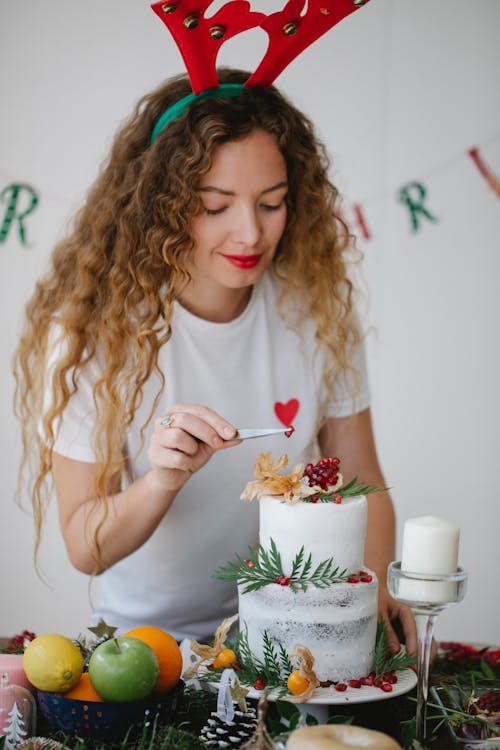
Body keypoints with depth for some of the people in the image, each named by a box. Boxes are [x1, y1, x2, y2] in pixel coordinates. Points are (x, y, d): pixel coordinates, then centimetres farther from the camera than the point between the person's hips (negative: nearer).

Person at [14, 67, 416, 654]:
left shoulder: (316, 305, -5)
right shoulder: (93, 327, -13)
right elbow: (85, 549, -11)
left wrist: (375, 591, -14)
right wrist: (162, 482, -31)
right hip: (149, 638, -2)